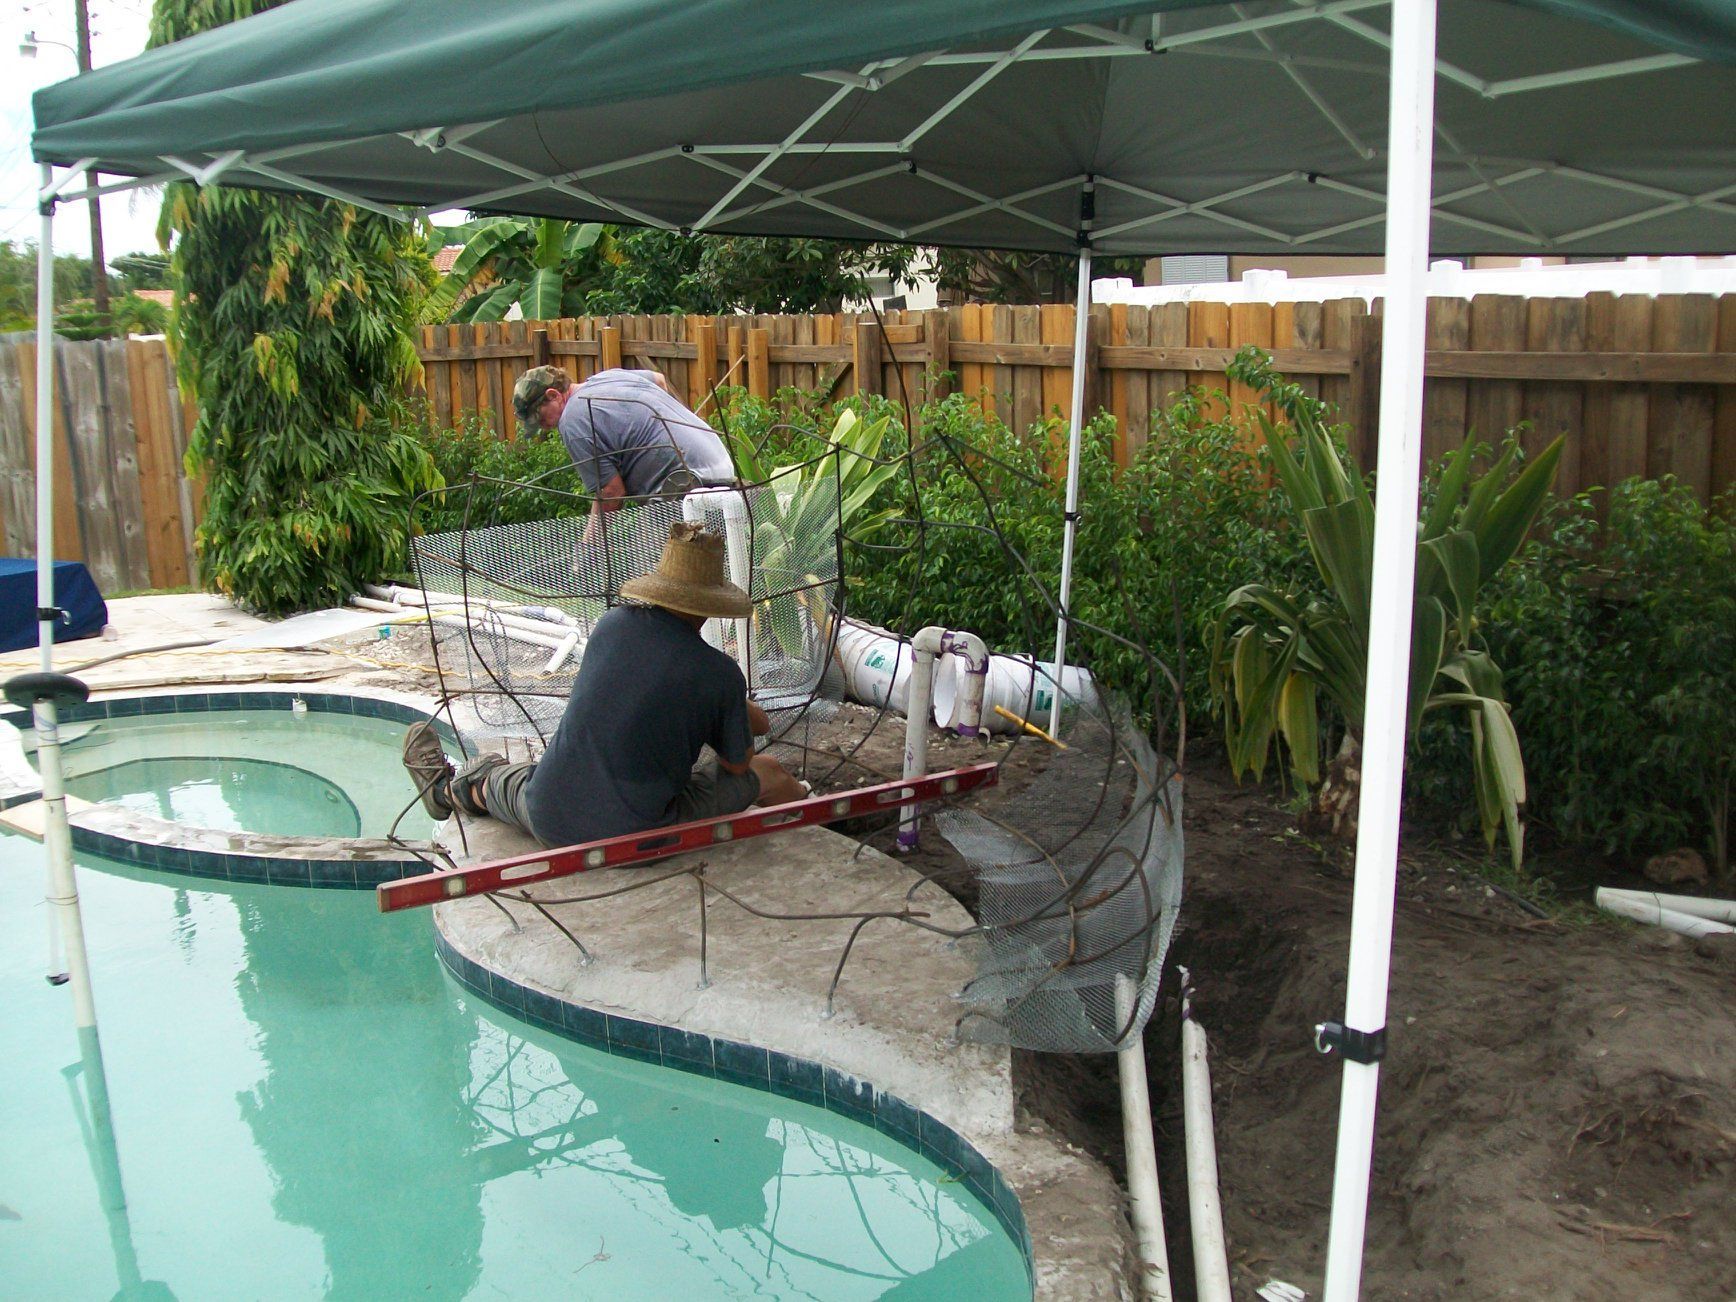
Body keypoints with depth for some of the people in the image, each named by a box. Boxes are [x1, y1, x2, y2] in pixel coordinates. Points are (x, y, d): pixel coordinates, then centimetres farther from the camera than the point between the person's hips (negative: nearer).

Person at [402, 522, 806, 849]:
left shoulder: (612, 626, -1)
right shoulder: (721, 673, -14)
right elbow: (737, 763, 1)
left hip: (550, 823, 4)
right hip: (638, 837, -4)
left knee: (506, 776, 40)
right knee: (768, 772, 11)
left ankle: (446, 789, 65)